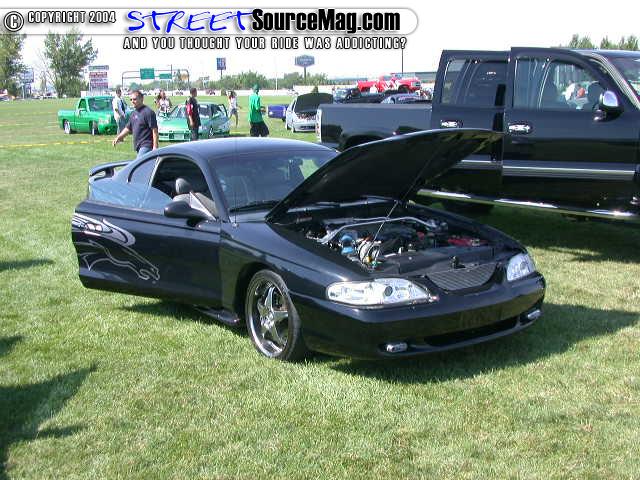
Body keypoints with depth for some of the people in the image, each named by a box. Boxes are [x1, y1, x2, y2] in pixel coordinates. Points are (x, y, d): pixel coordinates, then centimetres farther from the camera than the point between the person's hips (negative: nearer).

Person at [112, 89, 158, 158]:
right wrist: (118, 137, 11)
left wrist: (155, 147, -20)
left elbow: (155, 130, -16)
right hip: (139, 146, 9)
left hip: (146, 146, -9)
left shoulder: (148, 112, -11)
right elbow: (128, 128, 25)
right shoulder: (133, 114, 16)